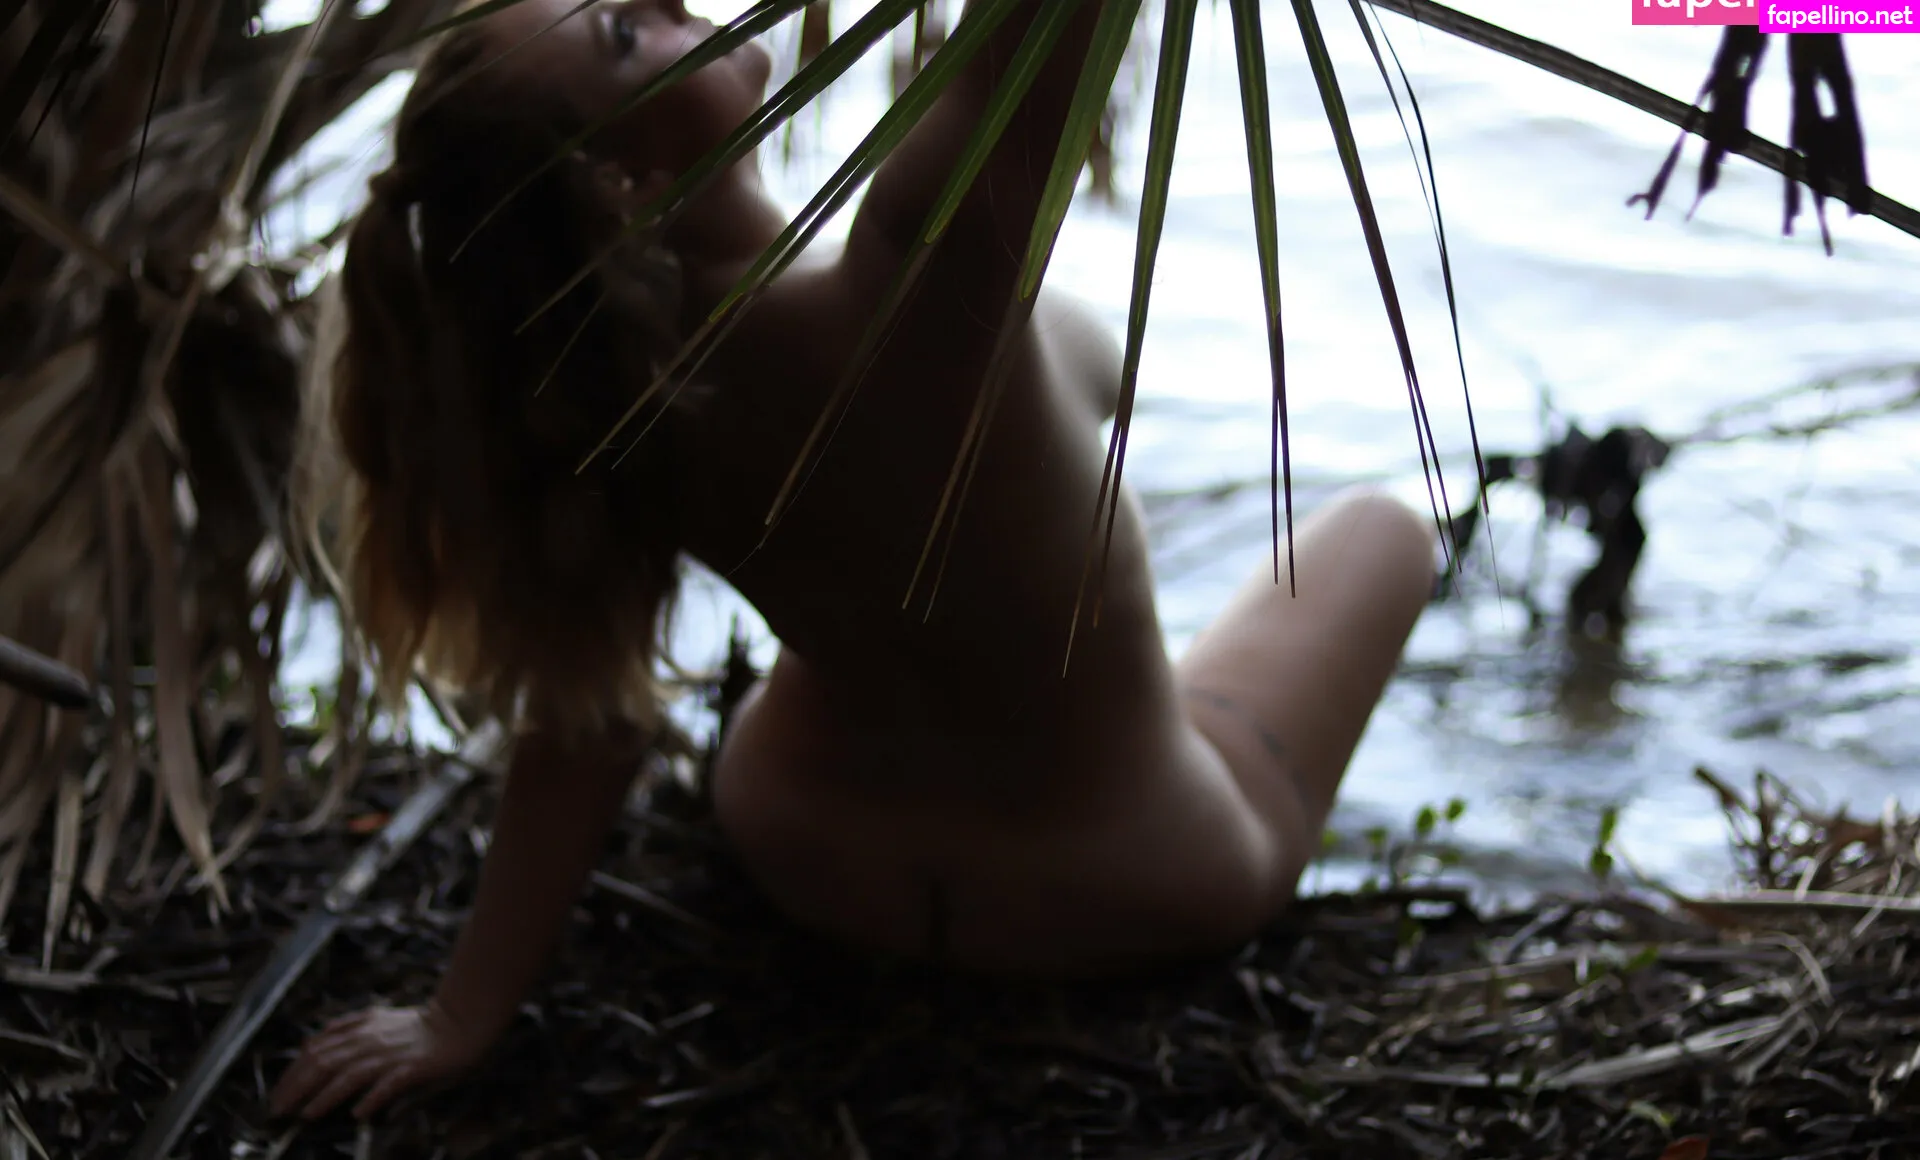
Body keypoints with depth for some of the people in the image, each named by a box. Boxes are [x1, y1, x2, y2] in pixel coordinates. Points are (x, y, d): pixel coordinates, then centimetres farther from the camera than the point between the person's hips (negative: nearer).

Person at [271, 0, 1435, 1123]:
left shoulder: (607, 397, -21)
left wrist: (469, 1010, -7)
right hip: (1131, 890, -4)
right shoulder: (894, 314, -40)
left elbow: (585, 721, -16)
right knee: (1381, 526, 23)